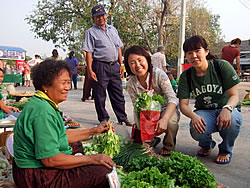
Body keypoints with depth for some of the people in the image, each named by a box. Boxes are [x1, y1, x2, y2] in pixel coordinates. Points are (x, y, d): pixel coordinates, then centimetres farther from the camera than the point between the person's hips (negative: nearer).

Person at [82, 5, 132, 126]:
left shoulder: (112, 29, 17)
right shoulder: (91, 32, 1)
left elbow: (118, 47, 19)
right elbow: (88, 52, -5)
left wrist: (121, 64, 12)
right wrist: (90, 70, -13)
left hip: (114, 66, 5)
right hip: (100, 66, -5)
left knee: (118, 94, 9)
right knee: (100, 95, 2)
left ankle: (122, 118, 18)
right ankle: (103, 119, 16)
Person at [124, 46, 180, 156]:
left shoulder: (158, 74, -20)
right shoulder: (131, 84, -9)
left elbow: (172, 99, -27)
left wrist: (164, 119, -44)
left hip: (166, 110, -3)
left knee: (171, 121, -36)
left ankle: (168, 146, -1)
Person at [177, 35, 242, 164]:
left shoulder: (222, 66, -11)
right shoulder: (186, 76, -3)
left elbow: (234, 95, -11)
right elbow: (183, 104, -5)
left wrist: (227, 109, -34)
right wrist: (193, 116, -28)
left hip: (224, 111, -1)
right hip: (204, 113, 1)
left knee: (232, 119, -37)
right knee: (197, 131, -32)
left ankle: (226, 151, -2)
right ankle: (207, 145, 10)